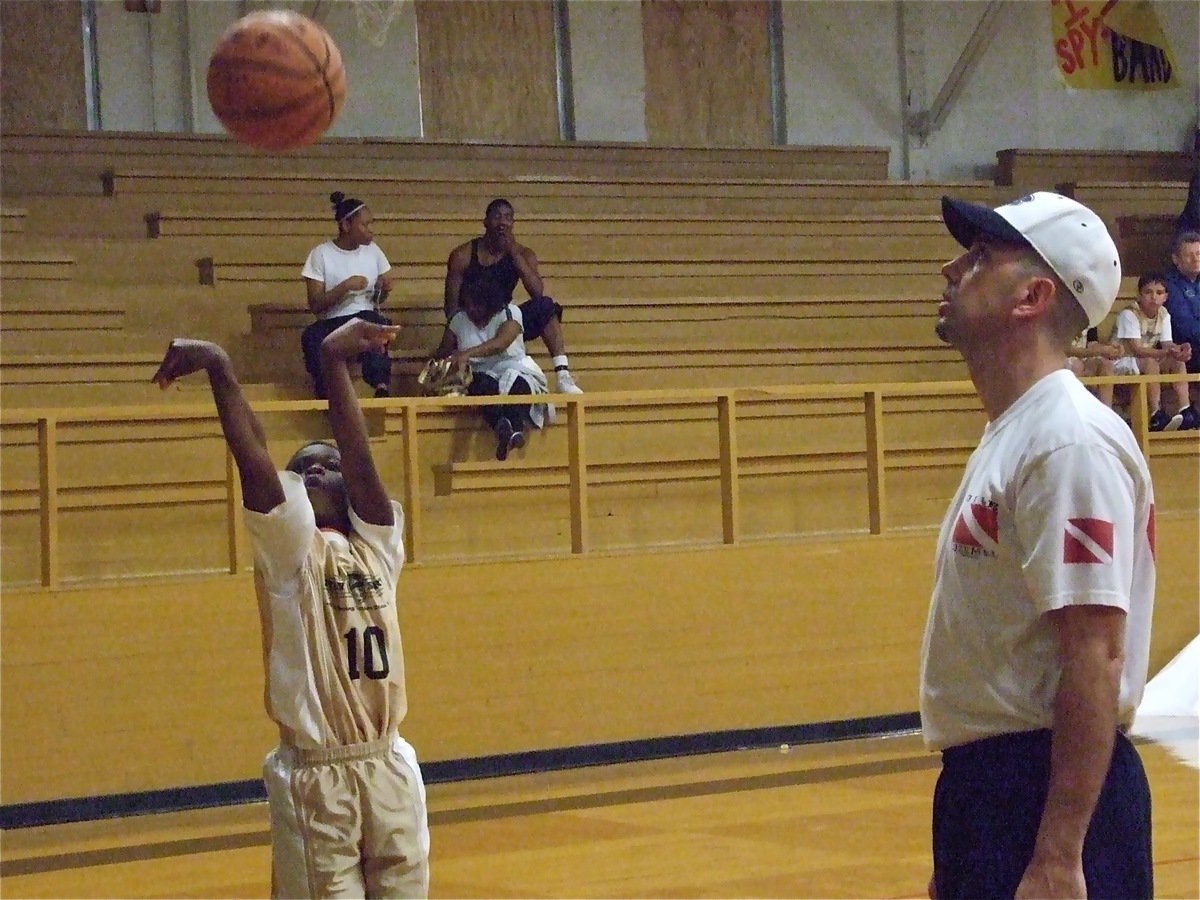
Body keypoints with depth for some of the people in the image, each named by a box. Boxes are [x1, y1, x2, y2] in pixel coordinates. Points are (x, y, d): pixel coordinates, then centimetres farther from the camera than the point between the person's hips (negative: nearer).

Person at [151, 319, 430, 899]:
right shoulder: (288, 549, -2)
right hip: (315, 779, -4)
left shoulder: (378, 546, 7)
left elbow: (359, 458, -6)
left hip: (389, 769, 4)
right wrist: (218, 369, -22)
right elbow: (254, 459, -14)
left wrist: (335, 361, -12)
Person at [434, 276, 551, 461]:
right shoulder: (459, 320, 10)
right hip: (480, 375, 1)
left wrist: (468, 353, -37)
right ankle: (502, 427, -63)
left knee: (518, 383, -38)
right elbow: (442, 352, 9)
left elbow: (500, 343, -22)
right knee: (485, 386, -37)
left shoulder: (509, 313, -3)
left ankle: (515, 429, -62)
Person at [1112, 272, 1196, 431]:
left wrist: (1179, 349, -30)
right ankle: (1156, 417, -37)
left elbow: (1167, 345, -5)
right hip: (1121, 363, -7)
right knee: (1150, 363, -33)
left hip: (1147, 362, 7)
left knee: (1177, 361, -11)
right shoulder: (1128, 315, -20)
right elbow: (1137, 349, -27)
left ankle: (1184, 411, -16)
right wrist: (1167, 353, -38)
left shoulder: (1164, 315, 2)